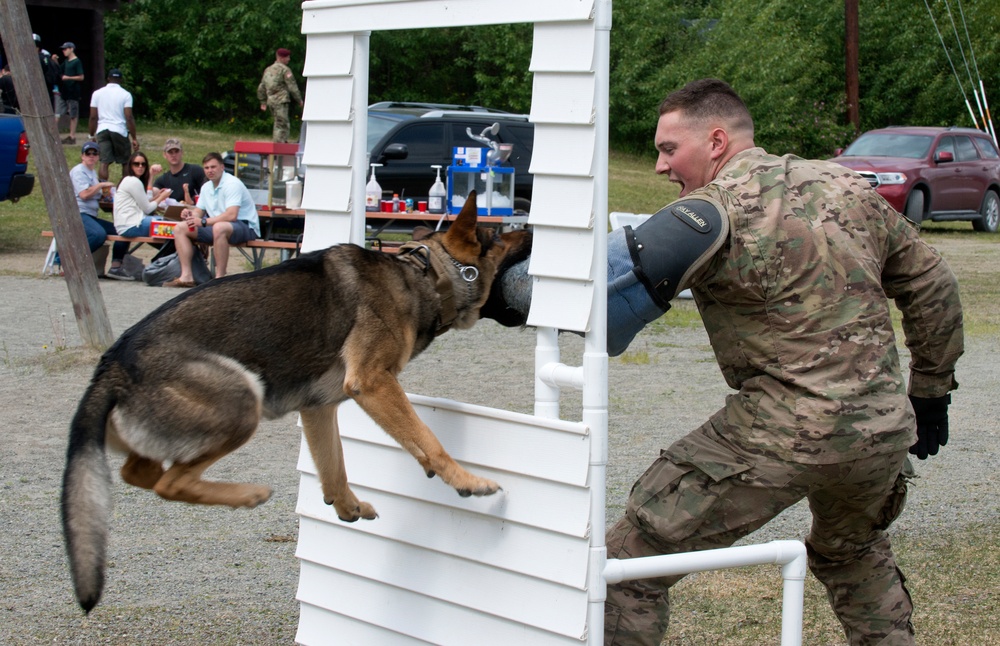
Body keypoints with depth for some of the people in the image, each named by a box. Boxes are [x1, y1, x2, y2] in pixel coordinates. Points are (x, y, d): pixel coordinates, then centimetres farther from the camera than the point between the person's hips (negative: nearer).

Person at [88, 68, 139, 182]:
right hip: (120, 130, -2)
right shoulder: (125, 94, -1)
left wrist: (92, 135, 13)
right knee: (126, 163, 12)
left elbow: (93, 117, 5)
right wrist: (134, 138, -5)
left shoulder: (97, 93, 7)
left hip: (102, 130, 2)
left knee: (104, 163, -4)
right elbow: (129, 118, -8)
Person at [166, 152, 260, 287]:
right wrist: (191, 214, -9)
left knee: (219, 228, -43)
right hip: (217, 225, 9)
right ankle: (186, 276, -9)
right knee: (180, 228, 0)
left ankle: (220, 278, -35)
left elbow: (231, 215, -28)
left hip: (245, 226, -9)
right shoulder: (206, 187, 12)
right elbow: (199, 211, 17)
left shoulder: (232, 184, -16)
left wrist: (204, 221, -28)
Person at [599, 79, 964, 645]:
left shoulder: (716, 211, -11)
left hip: (782, 435, -7)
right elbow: (932, 286, 17)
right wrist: (931, 389, 26)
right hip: (884, 429, 7)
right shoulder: (848, 187, 10)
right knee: (853, 553, 36)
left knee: (630, 561, 0)